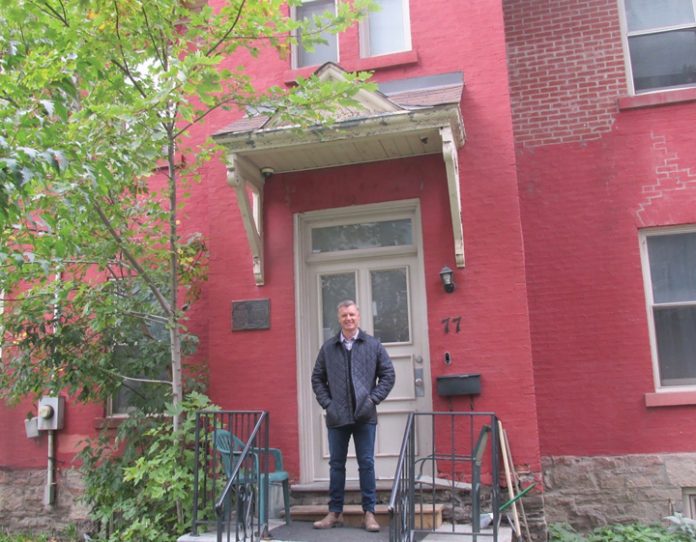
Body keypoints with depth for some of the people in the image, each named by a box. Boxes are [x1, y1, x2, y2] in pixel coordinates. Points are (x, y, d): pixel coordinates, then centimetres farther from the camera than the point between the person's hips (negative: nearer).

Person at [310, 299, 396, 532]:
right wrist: (326, 402, -1)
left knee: (366, 464, 3)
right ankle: (335, 512, 18)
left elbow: (388, 375, 4)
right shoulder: (328, 348, 6)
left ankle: (369, 513, 12)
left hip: (365, 416, -1)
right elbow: (317, 378, 10)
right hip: (337, 417, 1)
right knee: (336, 464, 9)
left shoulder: (373, 345, 3)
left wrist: (373, 399, -5)